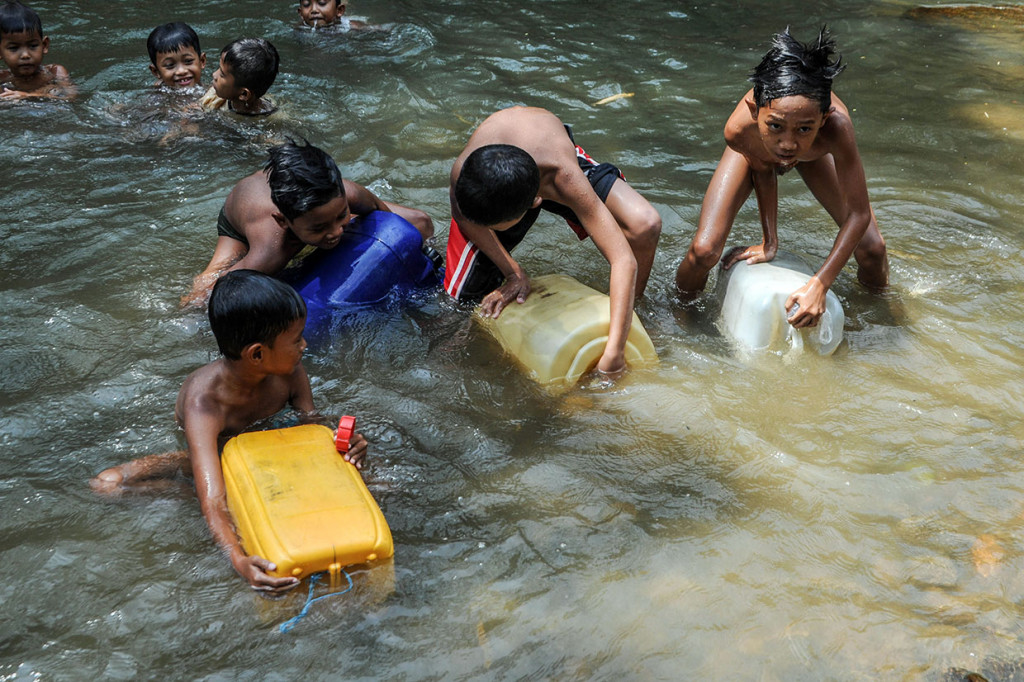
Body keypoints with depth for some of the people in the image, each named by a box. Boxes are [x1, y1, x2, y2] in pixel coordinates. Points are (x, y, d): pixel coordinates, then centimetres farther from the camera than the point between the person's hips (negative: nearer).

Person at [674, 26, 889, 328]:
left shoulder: (836, 126, -48)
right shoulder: (740, 130, -44)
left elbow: (858, 214, -35)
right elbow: (762, 168, -18)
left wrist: (819, 285, -38)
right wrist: (769, 241, -11)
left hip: (813, 153, 1)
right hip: (755, 153, 0)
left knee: (872, 250, -3)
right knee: (704, 251, -15)